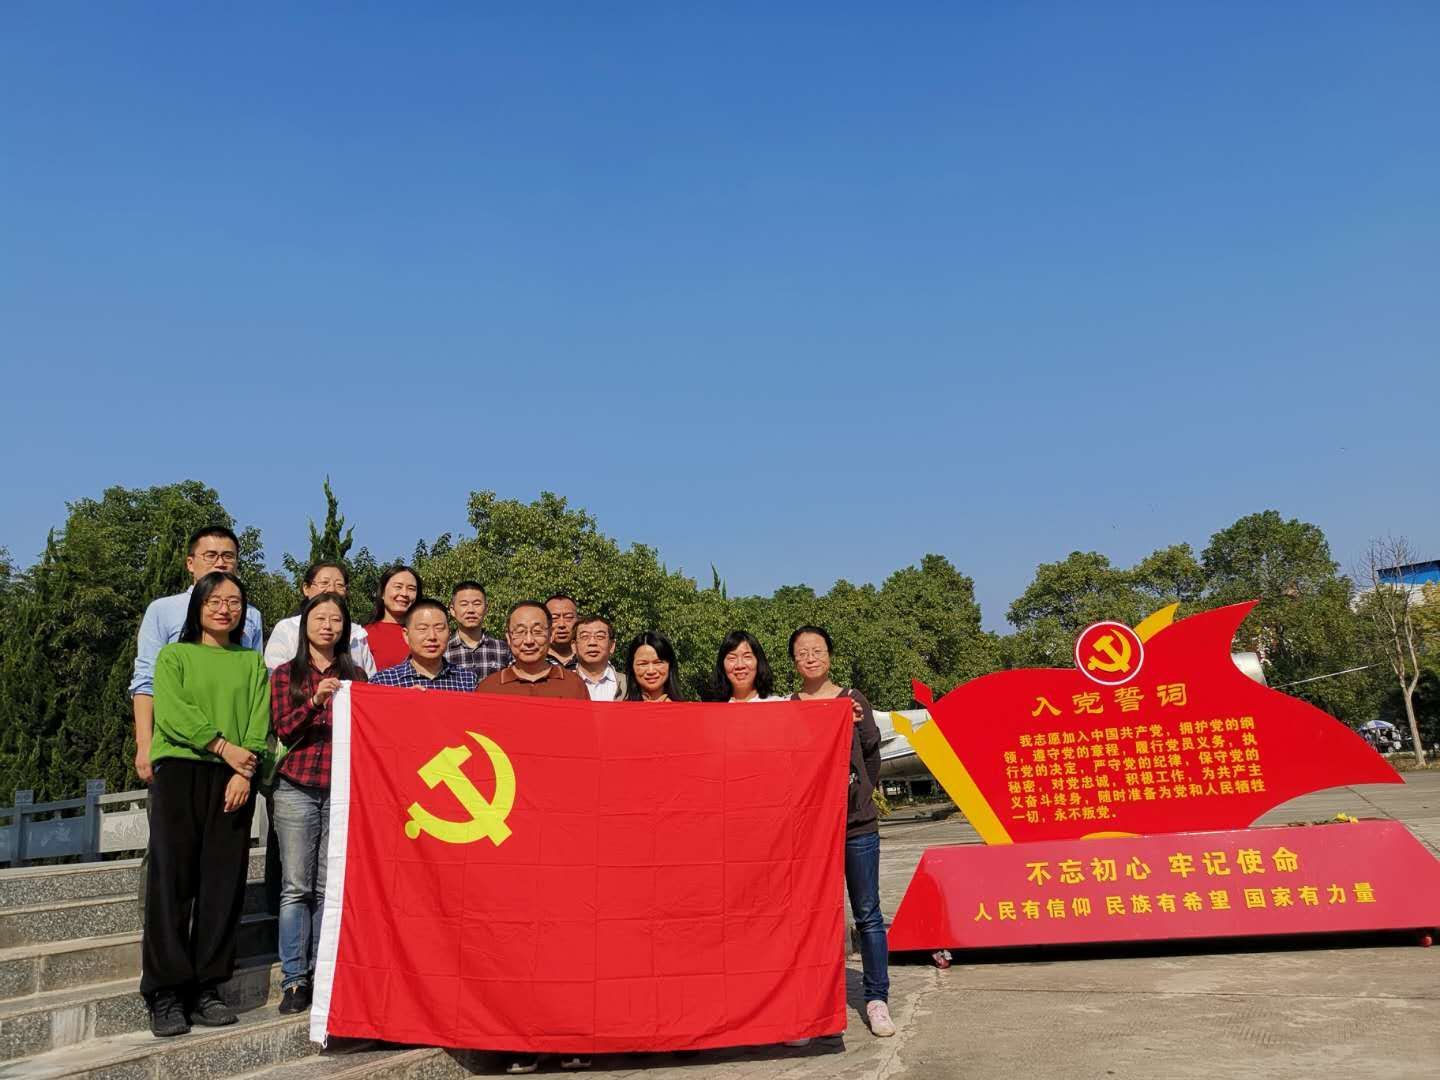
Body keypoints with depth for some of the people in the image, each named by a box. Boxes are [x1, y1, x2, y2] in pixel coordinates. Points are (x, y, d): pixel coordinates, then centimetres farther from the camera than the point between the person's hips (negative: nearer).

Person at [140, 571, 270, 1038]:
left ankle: (206, 988, 8)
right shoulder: (173, 656, 10)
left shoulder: (252, 662, 15)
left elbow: (259, 723, 5)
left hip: (233, 781, 2)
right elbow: (171, 712, -5)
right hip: (179, 772, -2)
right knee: (172, 879, -4)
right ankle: (166, 992, 1)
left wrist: (244, 771, -11)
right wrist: (223, 746, -14)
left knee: (223, 881, 0)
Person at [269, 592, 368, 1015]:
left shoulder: (355, 674, 13)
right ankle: (294, 979, 5)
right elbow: (283, 728, -1)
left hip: (343, 788, 1)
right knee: (296, 886, -1)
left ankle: (324, 975, 9)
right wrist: (315, 701, -16)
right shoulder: (285, 674, 10)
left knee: (329, 887, 1)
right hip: (296, 787, -1)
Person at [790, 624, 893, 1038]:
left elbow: (872, 755, 10)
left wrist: (860, 792, 8)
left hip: (857, 823, 0)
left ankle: (877, 999, 14)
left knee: (867, 913, 5)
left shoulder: (853, 700, 4)